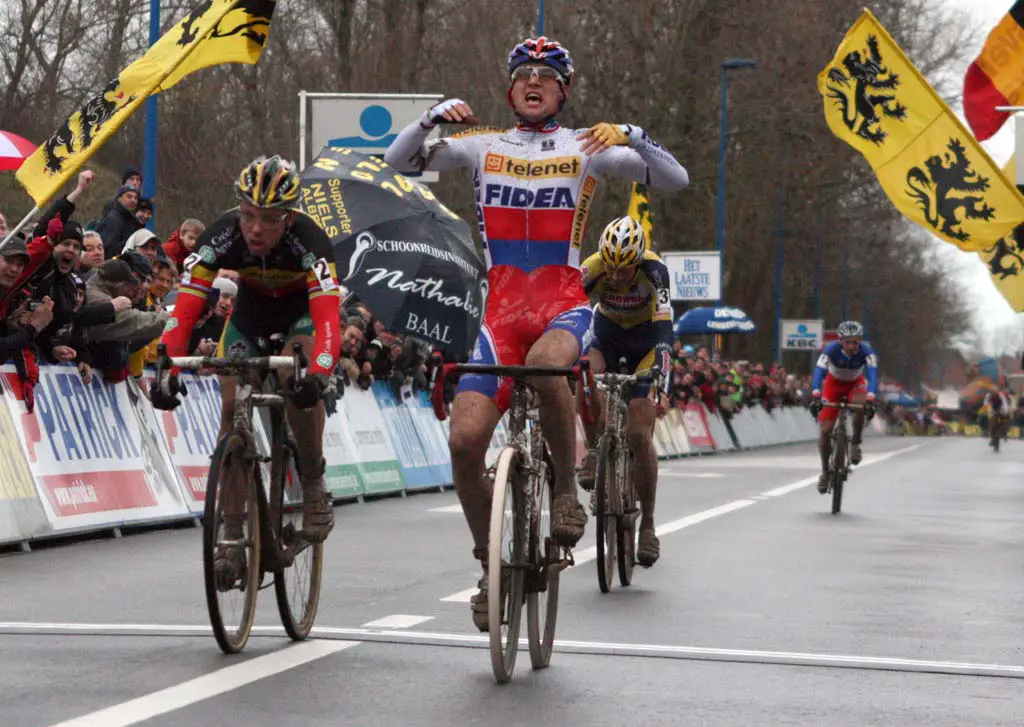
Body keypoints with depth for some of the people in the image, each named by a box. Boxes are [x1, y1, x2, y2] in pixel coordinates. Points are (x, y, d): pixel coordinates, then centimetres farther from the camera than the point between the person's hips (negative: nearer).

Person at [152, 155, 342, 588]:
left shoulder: (309, 241, -38)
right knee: (231, 406, -13)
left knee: (300, 386, -30)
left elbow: (327, 319, -48)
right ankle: (233, 537, -7)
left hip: (302, 310, -2)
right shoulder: (223, 236, -32)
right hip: (250, 310, 2)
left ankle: (314, 487, -6)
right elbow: (184, 310, -36)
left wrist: (319, 375, -65)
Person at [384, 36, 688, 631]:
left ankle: (567, 488, -15)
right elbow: (398, 160, 6)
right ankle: (491, 569, 8)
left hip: (565, 308, -2)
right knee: (465, 441, -13)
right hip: (502, 313, 3)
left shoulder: (585, 149, 4)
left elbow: (675, 180, -2)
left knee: (545, 365, -39)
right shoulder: (485, 146, 10)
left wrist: (631, 136, -18)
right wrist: (434, 116, -11)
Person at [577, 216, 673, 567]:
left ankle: (647, 523, 3)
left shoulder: (654, 271, -33)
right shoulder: (591, 270, -28)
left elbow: (664, 330, -40)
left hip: (646, 336, -2)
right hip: (607, 329, 2)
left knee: (639, 436, -10)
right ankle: (595, 453, -11)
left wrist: (661, 383, -52)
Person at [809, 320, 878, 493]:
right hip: (834, 383, 0)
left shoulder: (866, 350, -30)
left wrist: (870, 398, -57)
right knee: (825, 430, -10)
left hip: (856, 383, 0)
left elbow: (872, 373, -41)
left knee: (860, 403, -36)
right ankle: (825, 471, 10)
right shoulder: (832, 349, -31)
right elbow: (819, 371, -40)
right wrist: (816, 396, -56)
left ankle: (855, 442, -13)